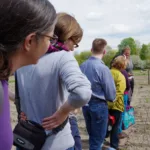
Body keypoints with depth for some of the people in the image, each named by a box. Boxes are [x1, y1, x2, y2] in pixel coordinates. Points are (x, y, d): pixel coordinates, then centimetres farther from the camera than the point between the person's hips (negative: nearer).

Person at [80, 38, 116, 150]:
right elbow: (111, 94, -15)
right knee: (97, 139, 11)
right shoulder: (103, 68, -21)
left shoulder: (82, 66, -3)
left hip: (85, 104, 6)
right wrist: (111, 98, 6)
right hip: (99, 106, -6)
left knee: (91, 136, 24)